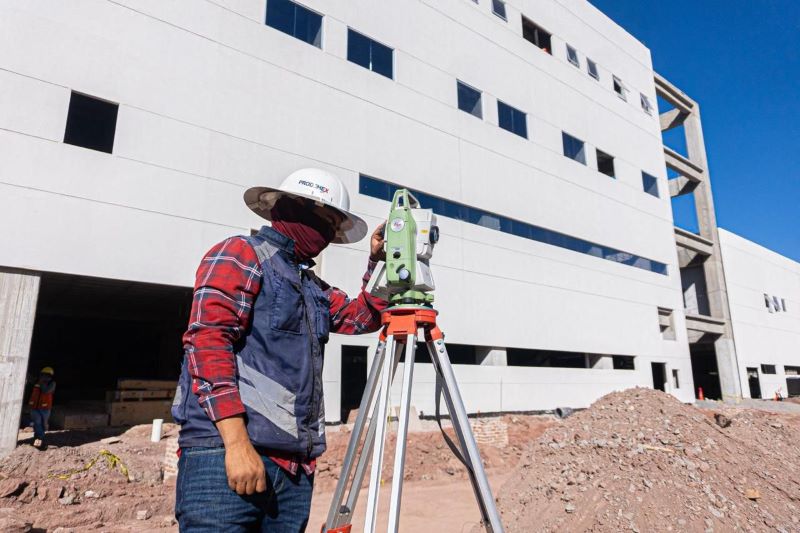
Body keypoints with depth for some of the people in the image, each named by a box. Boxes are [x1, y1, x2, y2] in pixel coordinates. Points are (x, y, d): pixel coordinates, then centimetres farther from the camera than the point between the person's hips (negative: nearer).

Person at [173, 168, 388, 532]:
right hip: (225, 450, -7)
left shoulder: (313, 284, 22)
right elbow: (207, 342, -14)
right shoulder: (240, 254, -2)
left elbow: (362, 317, 25)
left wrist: (378, 262, 11)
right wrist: (237, 442, -21)